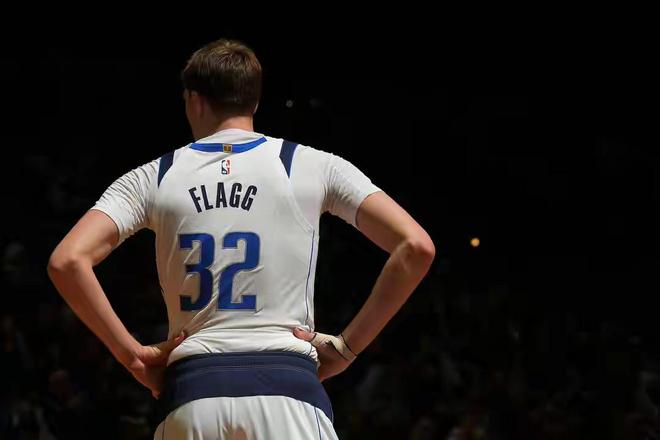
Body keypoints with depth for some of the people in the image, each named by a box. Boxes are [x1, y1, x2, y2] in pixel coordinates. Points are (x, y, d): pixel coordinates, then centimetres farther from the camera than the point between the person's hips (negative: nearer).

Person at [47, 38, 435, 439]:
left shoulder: (153, 178, 11)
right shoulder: (314, 166, 8)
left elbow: (67, 261, -1)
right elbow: (416, 248, -1)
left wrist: (132, 354, 4)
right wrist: (348, 345, 5)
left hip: (191, 393, 2)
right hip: (287, 389, -2)